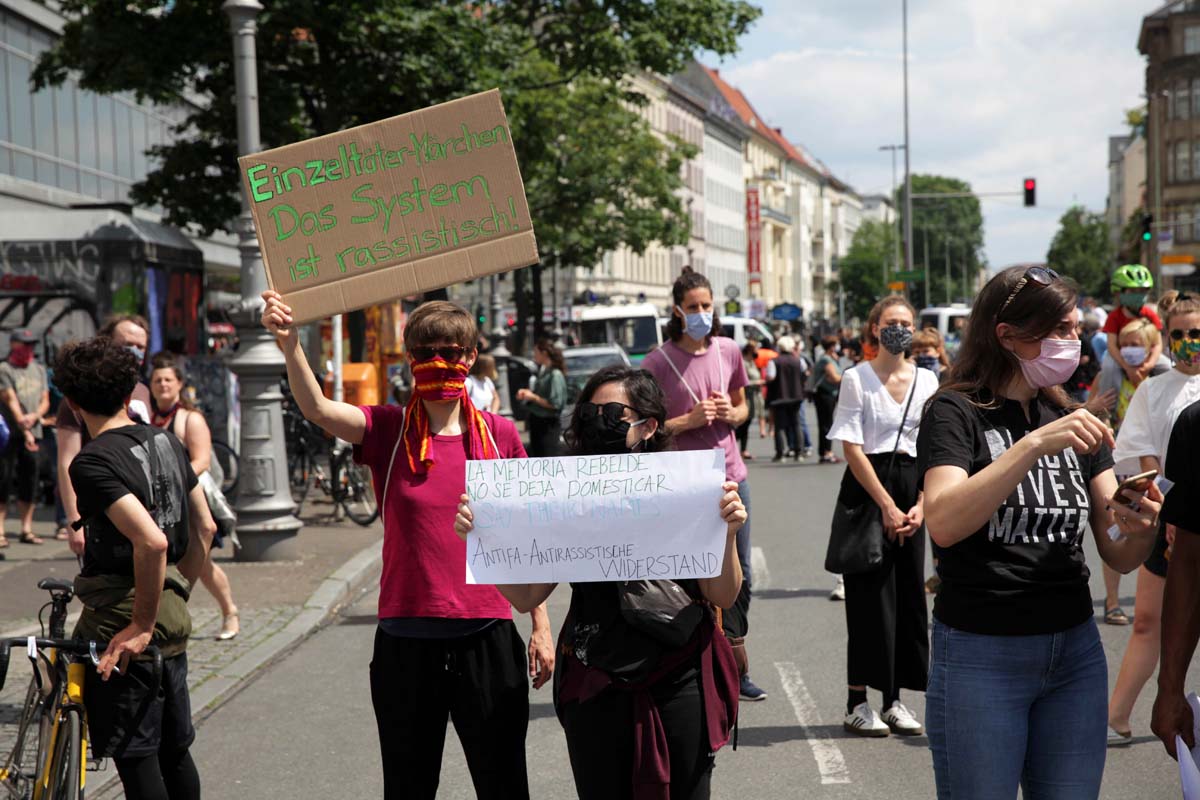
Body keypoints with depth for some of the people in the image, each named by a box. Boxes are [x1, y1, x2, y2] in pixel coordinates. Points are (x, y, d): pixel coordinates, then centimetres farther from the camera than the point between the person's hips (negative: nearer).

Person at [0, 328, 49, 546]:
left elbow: (45, 401, 13)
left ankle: (27, 529, 13)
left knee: (29, 483, 7)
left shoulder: (39, 369, 16)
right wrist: (25, 431, -21)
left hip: (33, 433, 5)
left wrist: (34, 416, -10)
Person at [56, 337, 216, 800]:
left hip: (123, 627, -8)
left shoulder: (93, 462, -17)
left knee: (134, 757, 0)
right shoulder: (166, 442, 7)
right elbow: (205, 528, 13)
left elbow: (152, 541, -28)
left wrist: (141, 625, -20)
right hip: (173, 620, 8)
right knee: (174, 750, 17)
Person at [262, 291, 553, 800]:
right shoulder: (386, 430, -1)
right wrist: (290, 343, -38)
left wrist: (541, 626, 6)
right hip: (406, 641, 0)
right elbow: (318, 409, -20)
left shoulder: (499, 434, 2)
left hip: (487, 638, 0)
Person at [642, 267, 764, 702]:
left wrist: (730, 413, -3)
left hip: (732, 477, 5)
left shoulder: (728, 351, 6)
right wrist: (690, 420, -18)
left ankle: (735, 670, 25)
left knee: (739, 579, 11)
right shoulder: (658, 362, -8)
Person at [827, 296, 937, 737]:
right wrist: (886, 506, -13)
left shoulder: (927, 381, 9)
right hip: (866, 489, -4)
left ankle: (894, 700, 14)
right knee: (870, 594, -4)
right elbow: (852, 449, -8)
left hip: (911, 489, 4)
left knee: (908, 592, 5)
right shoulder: (856, 378, -4)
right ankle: (857, 703, 4)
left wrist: (920, 506, -5)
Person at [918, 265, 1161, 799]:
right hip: (980, 656, -5)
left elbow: (1119, 555, 7)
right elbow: (944, 524, -25)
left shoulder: (1072, 422, 11)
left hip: (1075, 651, 6)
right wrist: (1034, 445, -29)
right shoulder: (956, 413, -6)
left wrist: (1140, 528, -16)